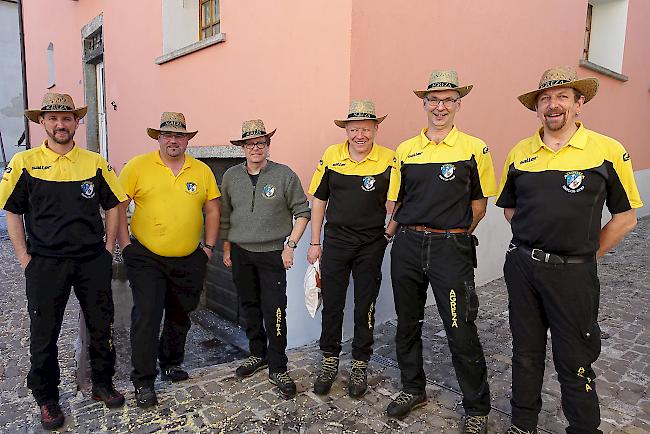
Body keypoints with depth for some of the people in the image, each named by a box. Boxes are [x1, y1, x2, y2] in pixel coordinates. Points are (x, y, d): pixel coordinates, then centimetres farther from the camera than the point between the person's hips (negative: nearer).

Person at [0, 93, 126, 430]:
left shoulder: (95, 162, 3)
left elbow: (112, 205, 9)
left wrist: (108, 247, 4)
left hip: (93, 261, 2)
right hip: (45, 263, -1)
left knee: (102, 327, 11)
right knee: (44, 335, 10)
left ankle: (103, 384, 32)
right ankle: (46, 399, 30)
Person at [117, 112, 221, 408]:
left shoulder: (202, 171, 2)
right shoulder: (137, 166, -5)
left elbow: (212, 210, 8)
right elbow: (118, 205, -2)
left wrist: (209, 246, 3)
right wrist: (125, 244, -7)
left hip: (189, 261, 3)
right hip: (146, 258, -3)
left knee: (180, 316, 17)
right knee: (146, 317, -3)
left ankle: (171, 364, 39)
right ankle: (143, 382, 14)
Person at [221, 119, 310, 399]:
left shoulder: (285, 175, -7)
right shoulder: (231, 176, 4)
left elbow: (302, 212, -3)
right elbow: (225, 216, 13)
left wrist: (290, 246, -9)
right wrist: (227, 249, 13)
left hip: (272, 254, -4)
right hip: (241, 253, 4)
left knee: (275, 312, -5)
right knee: (250, 307, 15)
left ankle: (277, 368, 10)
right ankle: (258, 355, 34)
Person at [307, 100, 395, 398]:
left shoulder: (389, 160, -6)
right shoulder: (331, 156, 0)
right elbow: (319, 200, 5)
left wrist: (391, 233, -12)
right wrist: (314, 243, 4)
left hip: (371, 244, -1)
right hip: (335, 241, 2)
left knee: (365, 307, 10)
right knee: (331, 304, 9)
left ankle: (360, 365, 28)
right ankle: (329, 362, 28)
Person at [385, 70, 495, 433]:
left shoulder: (475, 149, -2)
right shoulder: (405, 150, 8)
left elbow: (478, 205, 3)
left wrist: (452, 236, 4)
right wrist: (391, 232, 7)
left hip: (451, 248, -4)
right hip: (407, 246, 4)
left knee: (462, 333, 1)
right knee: (408, 324, 15)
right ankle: (413, 389, 37)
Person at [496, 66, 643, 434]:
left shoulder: (608, 151, -5)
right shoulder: (520, 153, 4)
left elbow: (626, 217, 0)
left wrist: (588, 255, -1)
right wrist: (532, 240, 7)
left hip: (572, 273, -3)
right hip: (521, 266, 4)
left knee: (574, 361, 9)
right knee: (526, 352, 17)